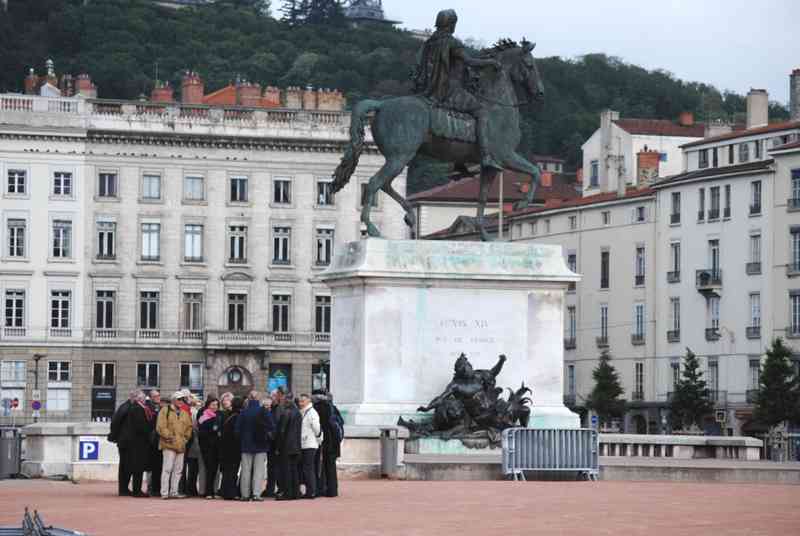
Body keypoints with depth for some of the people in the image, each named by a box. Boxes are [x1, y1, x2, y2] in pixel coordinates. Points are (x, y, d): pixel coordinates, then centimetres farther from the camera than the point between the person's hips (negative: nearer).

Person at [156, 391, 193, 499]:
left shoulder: (185, 413, 18)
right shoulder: (165, 411, -1)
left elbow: (189, 427, 22)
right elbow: (160, 427, -8)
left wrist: (186, 437, 8)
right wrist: (168, 436, -14)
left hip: (181, 445, 7)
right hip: (169, 445, -7)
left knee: (178, 470, 8)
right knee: (167, 469, -9)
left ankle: (174, 492, 14)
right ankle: (164, 492, -9)